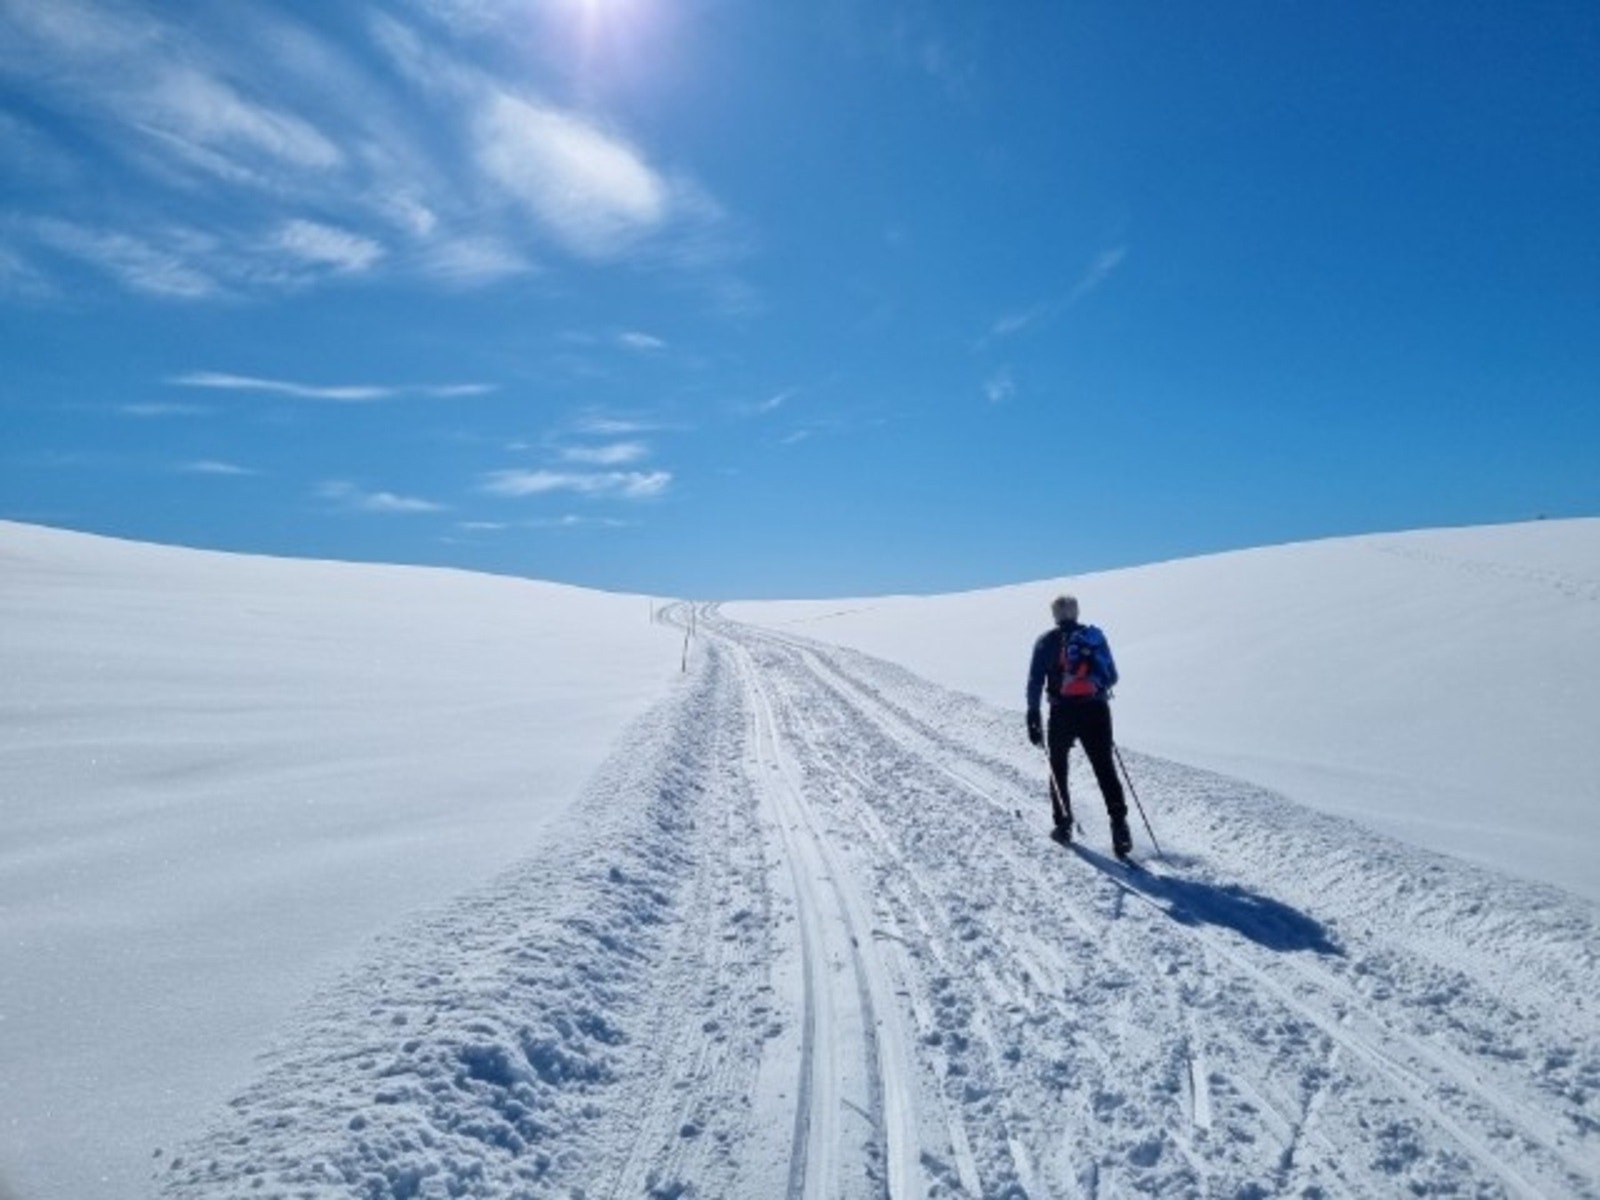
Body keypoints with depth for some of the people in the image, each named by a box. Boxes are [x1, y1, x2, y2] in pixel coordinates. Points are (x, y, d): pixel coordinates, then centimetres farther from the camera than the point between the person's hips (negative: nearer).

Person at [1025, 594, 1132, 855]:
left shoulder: (1047, 642, 3)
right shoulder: (1095, 636, 9)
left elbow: (1035, 682, -5)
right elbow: (1112, 677, 12)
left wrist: (1033, 716, -2)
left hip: (1064, 713, -2)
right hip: (1097, 710, 2)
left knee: (1058, 767, 15)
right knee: (1105, 769, 4)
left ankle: (1063, 825, 15)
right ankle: (1119, 826, -9)